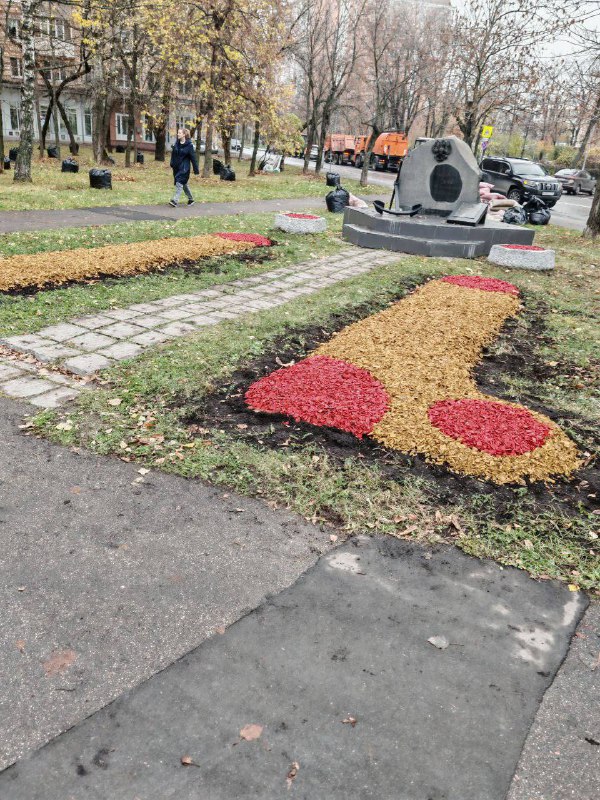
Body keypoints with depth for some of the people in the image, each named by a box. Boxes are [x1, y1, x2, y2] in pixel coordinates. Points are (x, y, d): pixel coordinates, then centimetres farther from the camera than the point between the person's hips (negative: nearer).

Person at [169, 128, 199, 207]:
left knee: (179, 183, -14)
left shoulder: (189, 145, -10)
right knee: (183, 184, 14)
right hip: (176, 167, 7)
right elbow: (173, 154, 14)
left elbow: (193, 158, -9)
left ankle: (175, 200, -18)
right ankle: (191, 199, 28)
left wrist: (196, 170, -9)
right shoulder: (177, 143, 6)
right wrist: (172, 164, 8)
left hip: (184, 168, -7)